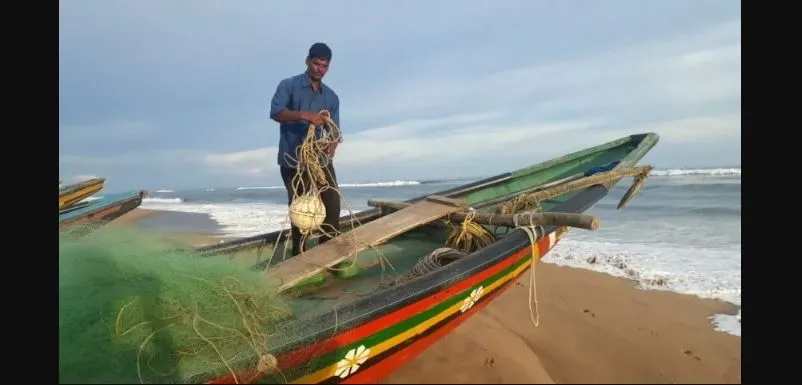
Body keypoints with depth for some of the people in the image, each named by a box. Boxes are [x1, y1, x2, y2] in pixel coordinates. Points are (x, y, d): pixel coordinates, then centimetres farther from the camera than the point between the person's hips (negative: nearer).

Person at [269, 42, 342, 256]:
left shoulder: (332, 97, 14)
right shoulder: (288, 86, 1)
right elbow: (275, 112, -15)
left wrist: (330, 154, -10)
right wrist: (304, 115, -30)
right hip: (293, 161, -4)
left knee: (332, 205, -1)